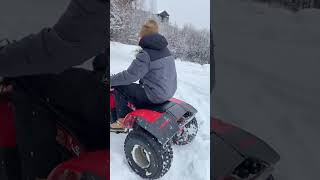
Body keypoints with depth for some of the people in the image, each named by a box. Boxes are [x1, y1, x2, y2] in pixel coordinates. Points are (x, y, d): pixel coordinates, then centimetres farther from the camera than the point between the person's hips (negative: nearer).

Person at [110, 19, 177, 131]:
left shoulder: (146, 54, -19)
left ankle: (122, 121, 11)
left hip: (154, 95, -9)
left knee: (119, 87, 3)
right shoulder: (165, 50, 7)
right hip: (168, 92, 9)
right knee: (138, 85, 31)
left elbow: (129, 75, -20)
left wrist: (111, 80, -6)